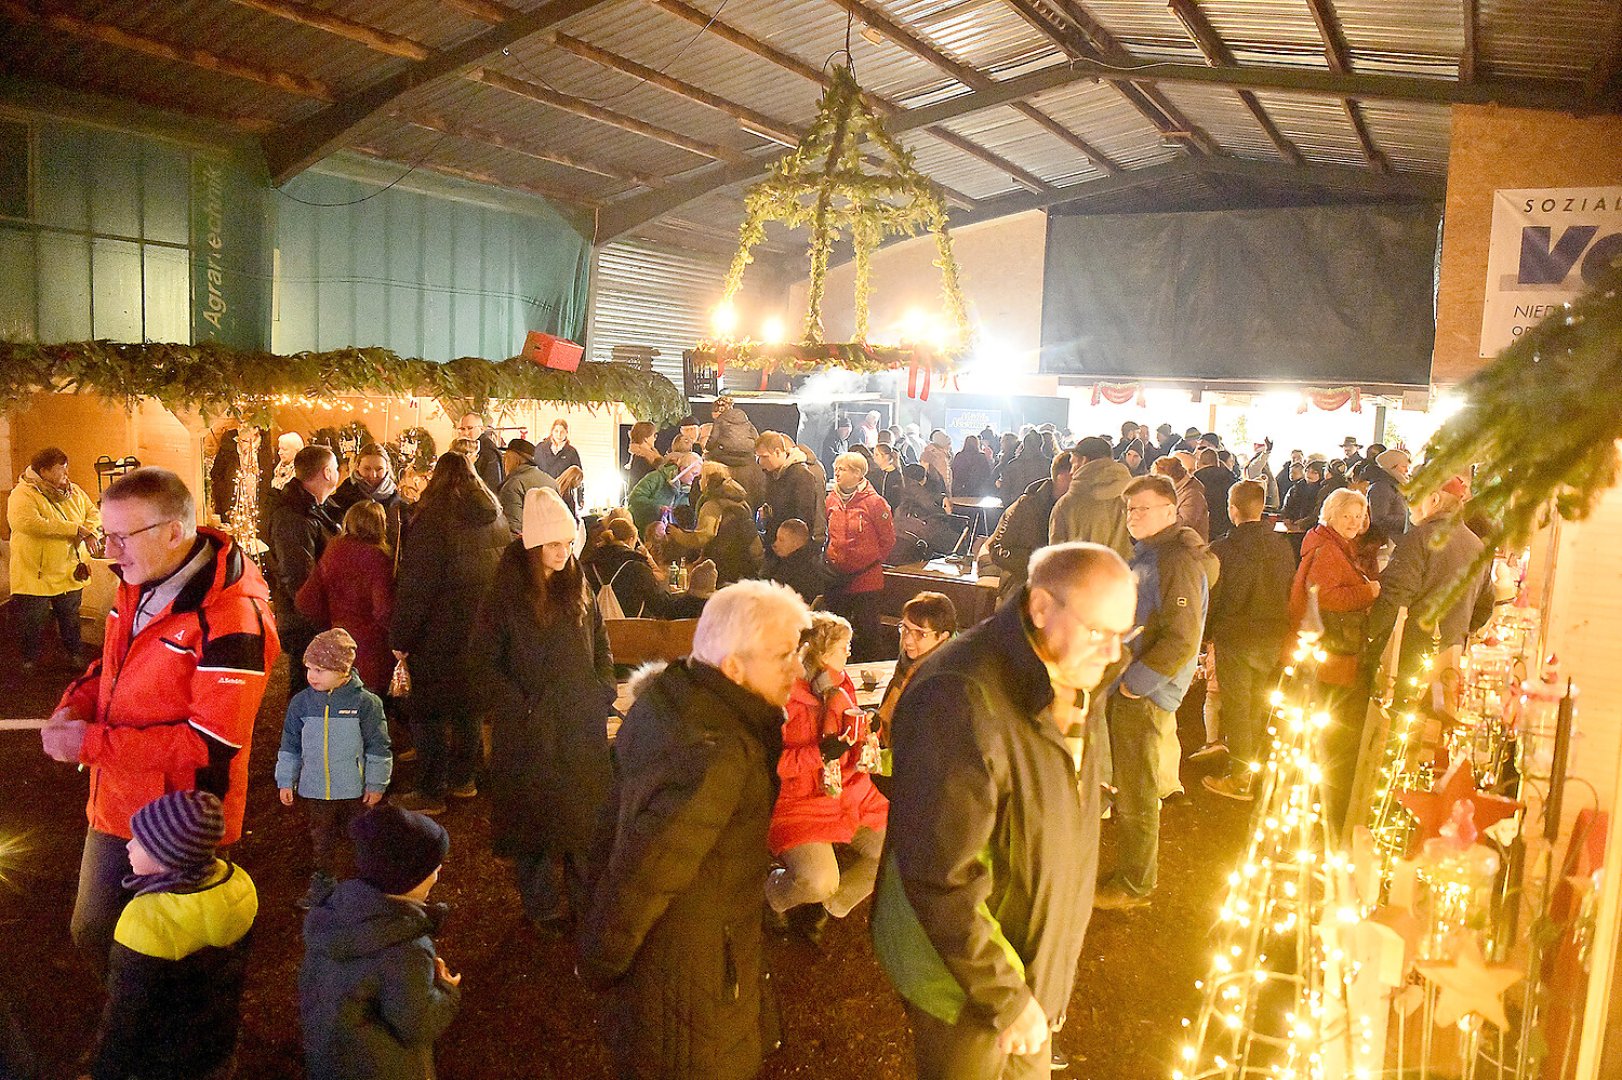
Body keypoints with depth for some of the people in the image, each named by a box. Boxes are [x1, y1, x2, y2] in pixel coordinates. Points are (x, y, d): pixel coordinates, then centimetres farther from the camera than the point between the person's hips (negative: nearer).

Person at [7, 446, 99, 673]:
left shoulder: (73, 492, 6)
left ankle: (75, 654, 36)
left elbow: (93, 512, 12)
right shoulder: (23, 494, -15)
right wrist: (75, 529, -27)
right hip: (35, 575, -5)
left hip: (70, 573, 5)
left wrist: (89, 531, -13)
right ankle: (30, 660, 29)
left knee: (71, 620, 20)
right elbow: (29, 523, -31)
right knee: (32, 623, 11)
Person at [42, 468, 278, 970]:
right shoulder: (138, 584, -1)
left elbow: (213, 742, -28)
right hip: (116, 809, 8)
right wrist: (77, 704, -4)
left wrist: (93, 743, -24)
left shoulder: (229, 618, -28)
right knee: (93, 932, 24)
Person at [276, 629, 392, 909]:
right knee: (320, 838, 15)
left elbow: (378, 747, -7)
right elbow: (290, 745, 6)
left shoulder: (365, 702, -13)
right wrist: (285, 781, 6)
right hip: (314, 789, 3)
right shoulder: (301, 702, -4)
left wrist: (376, 784, -5)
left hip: (355, 789, -2)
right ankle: (323, 881, 33)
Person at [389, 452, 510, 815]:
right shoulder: (496, 518, 4)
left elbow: (415, 585, -18)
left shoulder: (433, 516, -16)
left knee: (428, 712, 4)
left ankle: (431, 792, 9)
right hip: (481, 632, 7)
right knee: (467, 704, 19)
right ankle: (463, 779, 30)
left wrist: (400, 638, -13)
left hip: (439, 634, -7)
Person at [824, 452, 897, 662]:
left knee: (866, 629, 4)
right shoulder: (832, 499, 4)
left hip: (865, 578, -6)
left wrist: (871, 560, 1)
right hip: (836, 577, 6)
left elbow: (888, 539, -6)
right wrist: (832, 557, 12)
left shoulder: (874, 502, -13)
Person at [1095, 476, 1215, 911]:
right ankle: (1131, 870, 34)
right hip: (1126, 686, 9)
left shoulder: (1178, 562, -19)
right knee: (1128, 785, 19)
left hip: (1146, 695, -9)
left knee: (1136, 794, 2)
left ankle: (1135, 886, 15)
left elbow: (1182, 640, -24)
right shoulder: (1146, 554, 12)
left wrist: (1136, 682, -19)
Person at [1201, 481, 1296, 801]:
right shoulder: (1283, 547, -3)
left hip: (1235, 637, -5)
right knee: (1262, 705, 18)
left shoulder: (1222, 550, -16)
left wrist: (1205, 633, 3)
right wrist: (1278, 626, 17)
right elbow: (1291, 592, 6)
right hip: (1273, 639, 5)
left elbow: (1210, 597, -9)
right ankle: (1259, 768, 29)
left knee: (1236, 706, 5)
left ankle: (1239, 779, 11)